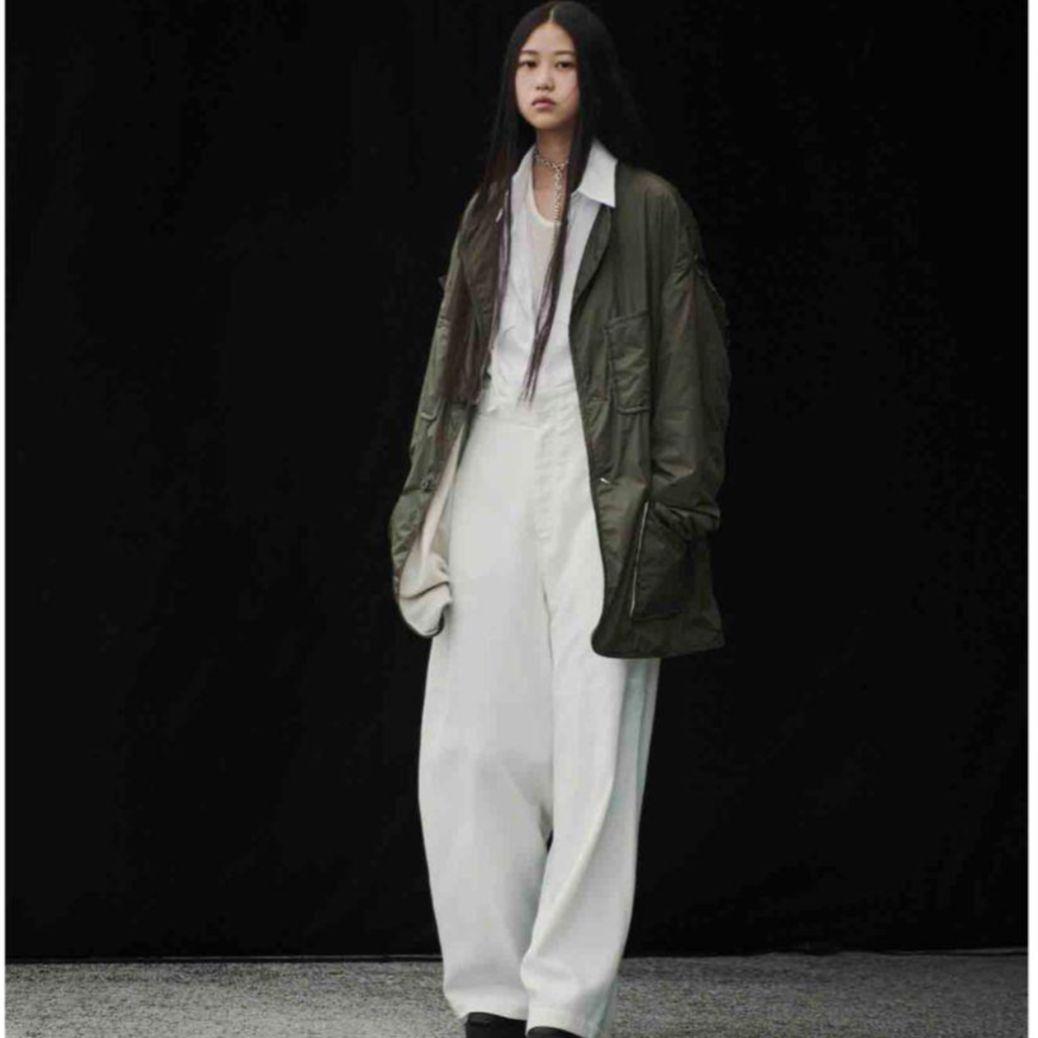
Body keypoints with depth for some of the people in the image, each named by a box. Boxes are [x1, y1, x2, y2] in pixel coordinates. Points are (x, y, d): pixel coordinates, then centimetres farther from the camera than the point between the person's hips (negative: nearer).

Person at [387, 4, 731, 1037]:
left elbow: (688, 365, -1)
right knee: (469, 744, -1)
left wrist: (674, 507, -9)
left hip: (595, 490, -5)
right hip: (491, 482, 5)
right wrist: (425, 497, 13)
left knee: (591, 750, -6)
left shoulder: (645, 207, 4)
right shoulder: (488, 210, 19)